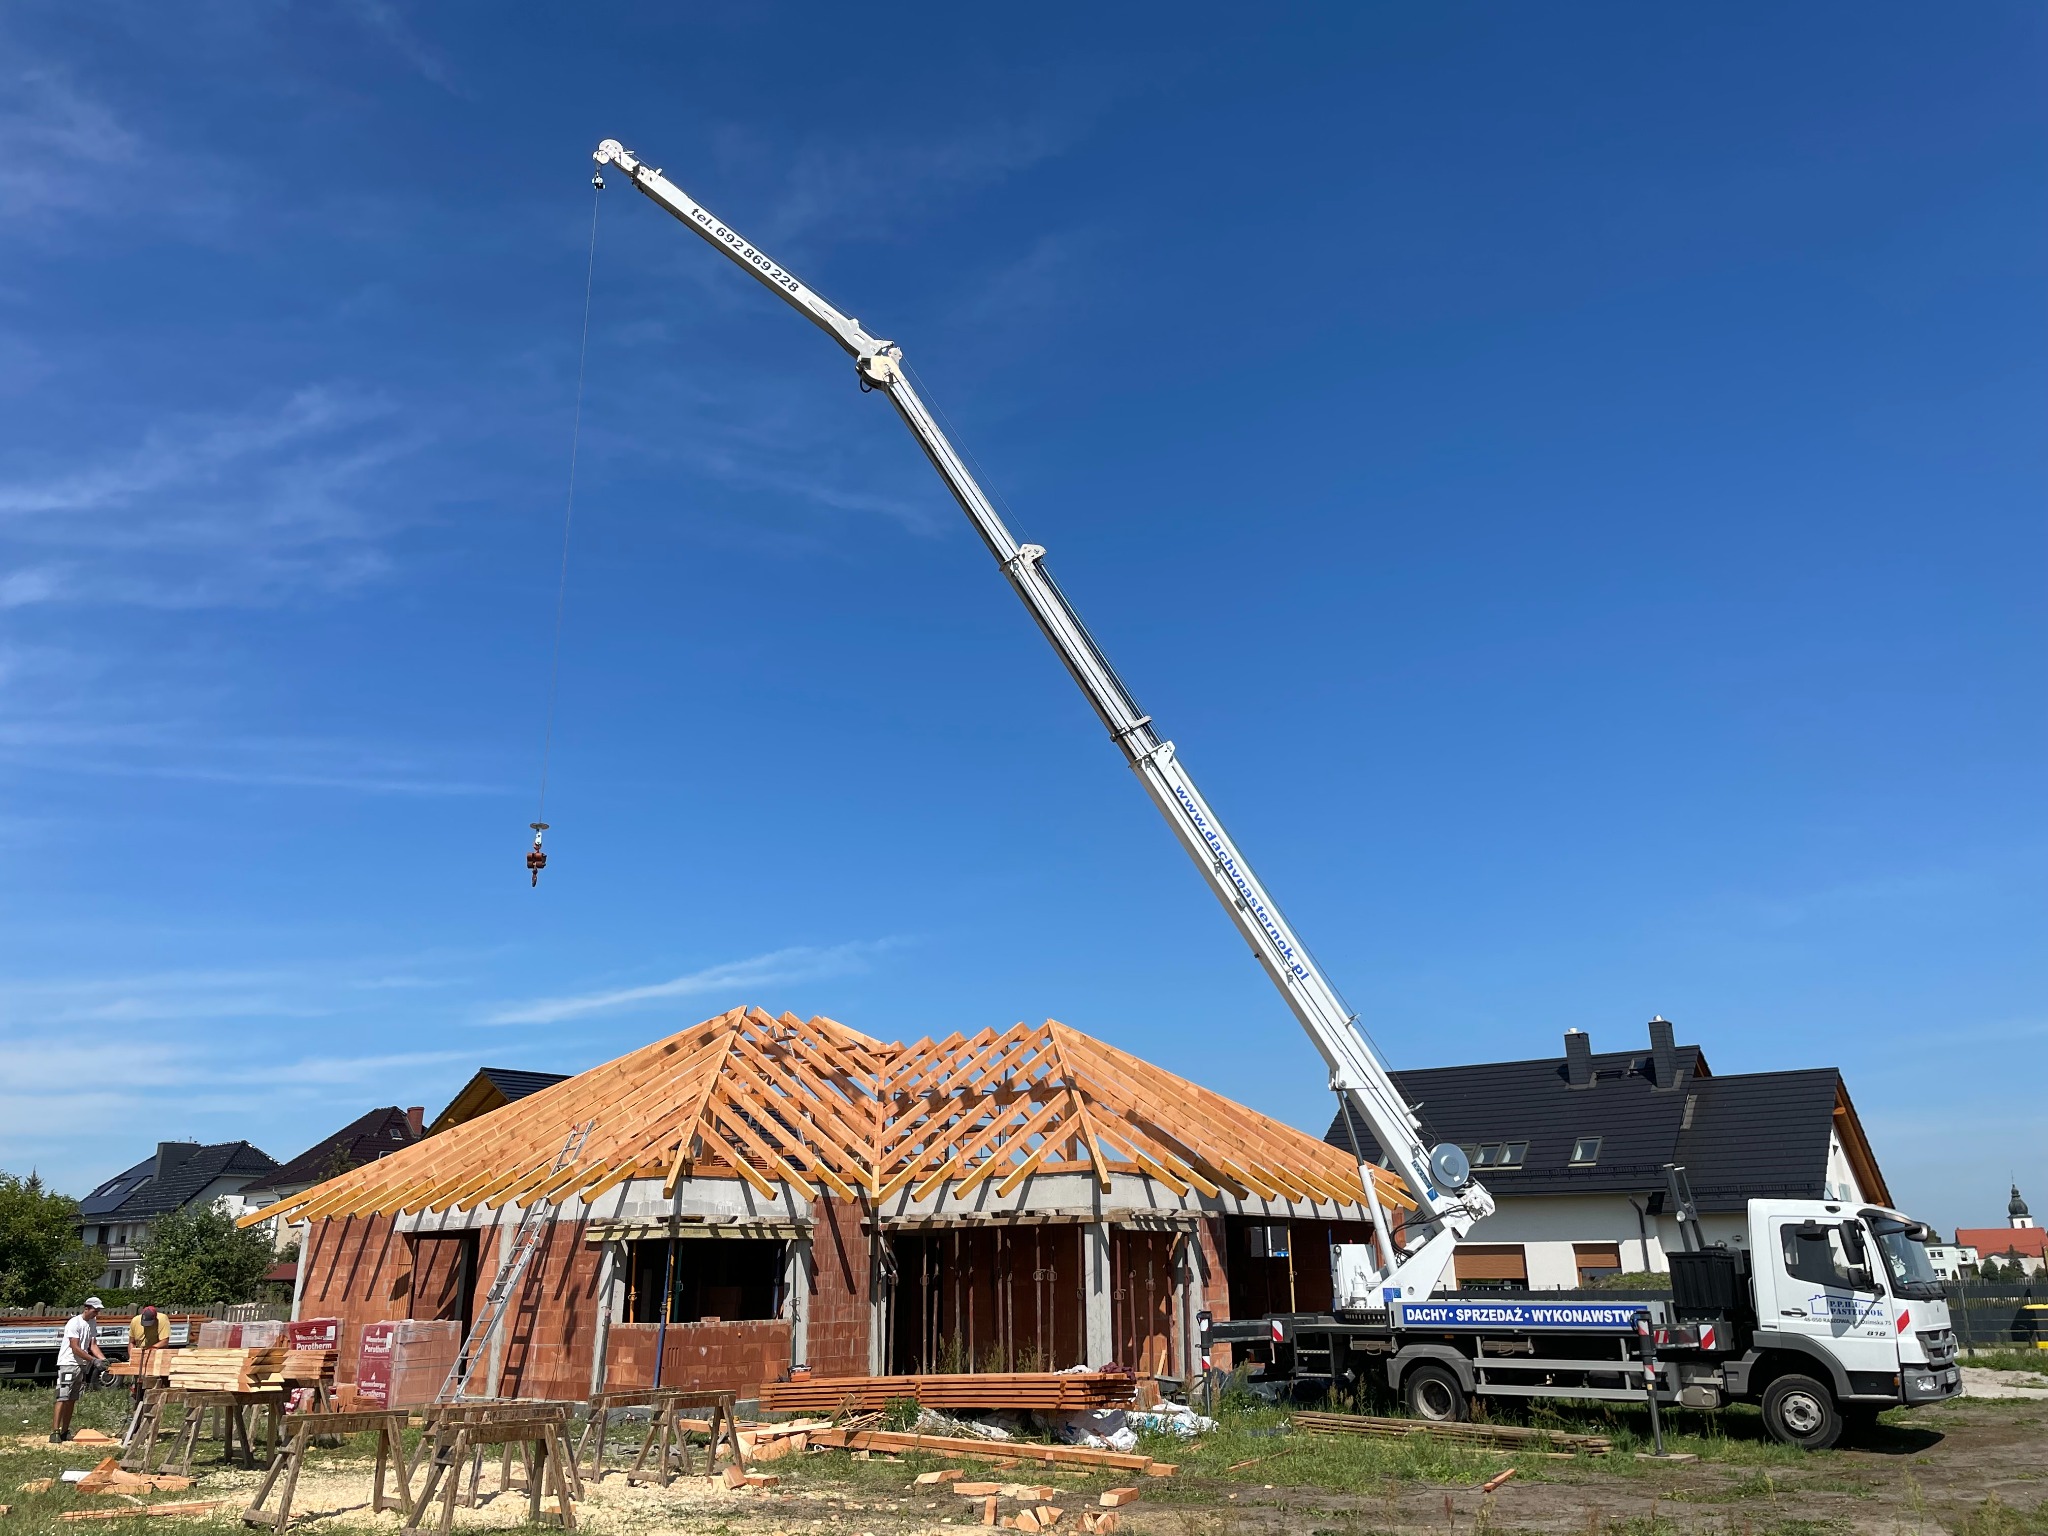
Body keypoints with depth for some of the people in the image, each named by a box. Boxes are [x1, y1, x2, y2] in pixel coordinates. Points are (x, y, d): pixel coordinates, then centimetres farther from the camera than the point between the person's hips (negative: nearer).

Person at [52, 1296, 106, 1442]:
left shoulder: (92, 1323, 8)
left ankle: (65, 1432, 12)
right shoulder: (74, 1323, -16)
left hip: (82, 1365, 7)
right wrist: (94, 1360, -18)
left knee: (72, 1399, 9)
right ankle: (54, 1432, -13)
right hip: (68, 1364, -7)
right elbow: (75, 1349, -18)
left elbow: (93, 1345, 6)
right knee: (63, 1399, -12)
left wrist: (104, 1360, -7)